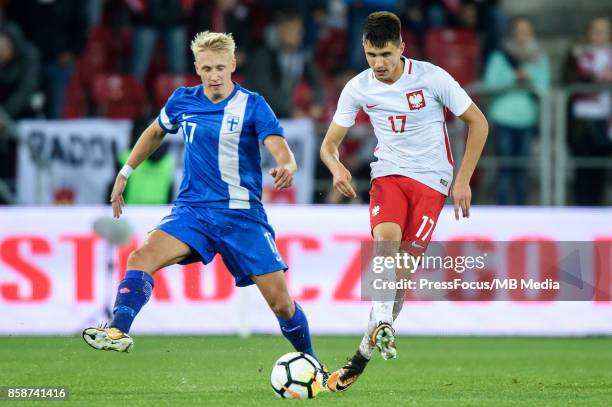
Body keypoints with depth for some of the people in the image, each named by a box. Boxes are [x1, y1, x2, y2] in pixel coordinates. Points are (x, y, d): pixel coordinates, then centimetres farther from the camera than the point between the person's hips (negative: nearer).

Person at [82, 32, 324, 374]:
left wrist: (286, 169, -44)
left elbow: (283, 153, -21)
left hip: (242, 215, -3)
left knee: (281, 302, -4)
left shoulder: (253, 106, -8)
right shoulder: (183, 101, 4)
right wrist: (125, 173, 23)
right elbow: (155, 133, 25)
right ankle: (118, 332, -35)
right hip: (192, 209, 3)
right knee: (142, 258, -26)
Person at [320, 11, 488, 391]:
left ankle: (363, 355, -1)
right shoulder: (358, 88, -4)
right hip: (388, 174, 2)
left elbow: (478, 123, -2)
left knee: (402, 269, -10)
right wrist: (337, 167, -19)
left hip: (431, 180, -2)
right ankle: (382, 326, -32)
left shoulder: (432, 78, -12)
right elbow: (330, 144, 5)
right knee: (385, 241, -30)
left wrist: (463, 179, -6)